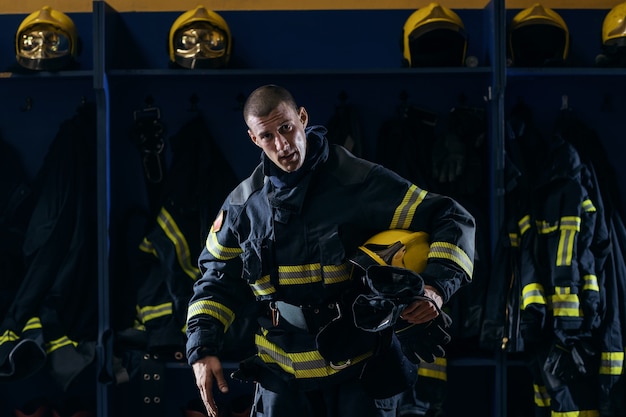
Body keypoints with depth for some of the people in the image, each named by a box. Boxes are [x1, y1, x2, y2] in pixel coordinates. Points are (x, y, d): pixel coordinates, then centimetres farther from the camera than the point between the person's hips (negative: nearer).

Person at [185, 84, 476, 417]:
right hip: (282, 375, 3)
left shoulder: (360, 182, -12)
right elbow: (217, 277, 13)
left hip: (359, 370, -3)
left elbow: (454, 220, -10)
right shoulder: (243, 205, 1)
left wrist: (436, 287, -25)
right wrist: (202, 349, 2)